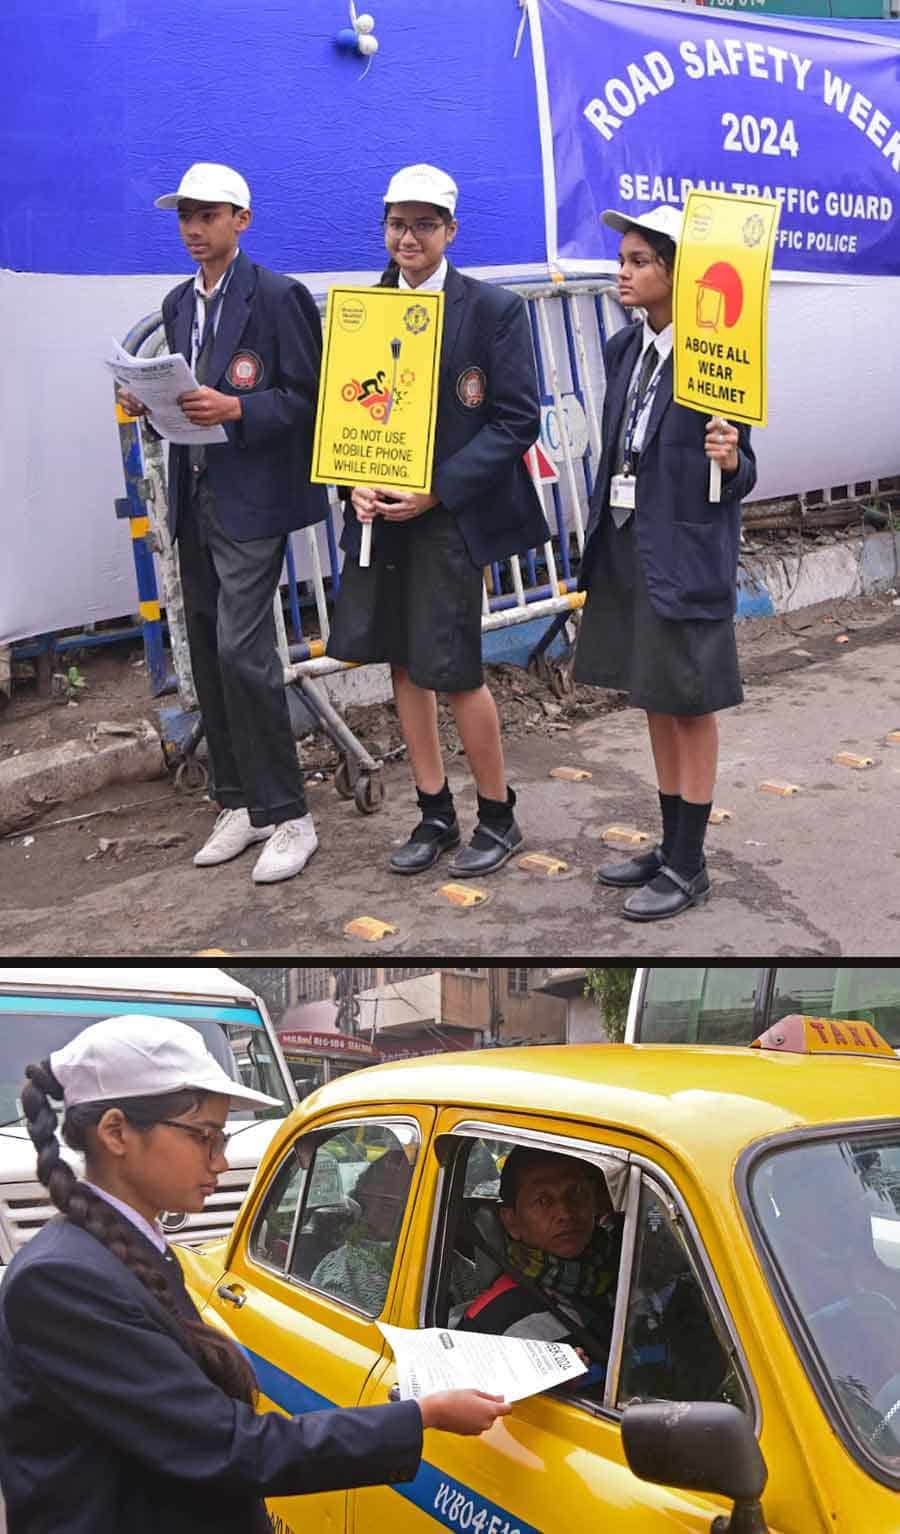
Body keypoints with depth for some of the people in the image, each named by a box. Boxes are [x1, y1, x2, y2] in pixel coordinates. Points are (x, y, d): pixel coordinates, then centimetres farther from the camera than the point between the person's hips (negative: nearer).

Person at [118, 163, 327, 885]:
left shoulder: (277, 296, -7)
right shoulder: (178, 303, 16)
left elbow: (309, 397, -9)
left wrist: (236, 409, -22)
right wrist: (151, 403, 0)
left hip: (252, 499, -8)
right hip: (195, 496, 8)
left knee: (242, 649, -12)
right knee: (208, 653, 10)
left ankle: (286, 815, -1)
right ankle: (239, 803, 21)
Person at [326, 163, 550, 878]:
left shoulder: (493, 309, -5)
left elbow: (517, 419, -9)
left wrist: (436, 491, -16)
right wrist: (357, 484, -9)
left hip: (451, 516, -5)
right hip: (380, 514, 5)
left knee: (455, 670, -4)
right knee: (404, 662, 10)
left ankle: (497, 816, 16)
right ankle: (435, 812, 25)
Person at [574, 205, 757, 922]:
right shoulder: (625, 347, 8)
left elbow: (739, 477, -10)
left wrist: (731, 461, -31)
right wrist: (599, 533, 16)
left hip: (685, 552, -7)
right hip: (627, 542, 8)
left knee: (690, 704, 3)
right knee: (656, 700, 16)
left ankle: (689, 867, 15)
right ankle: (671, 845, 30)